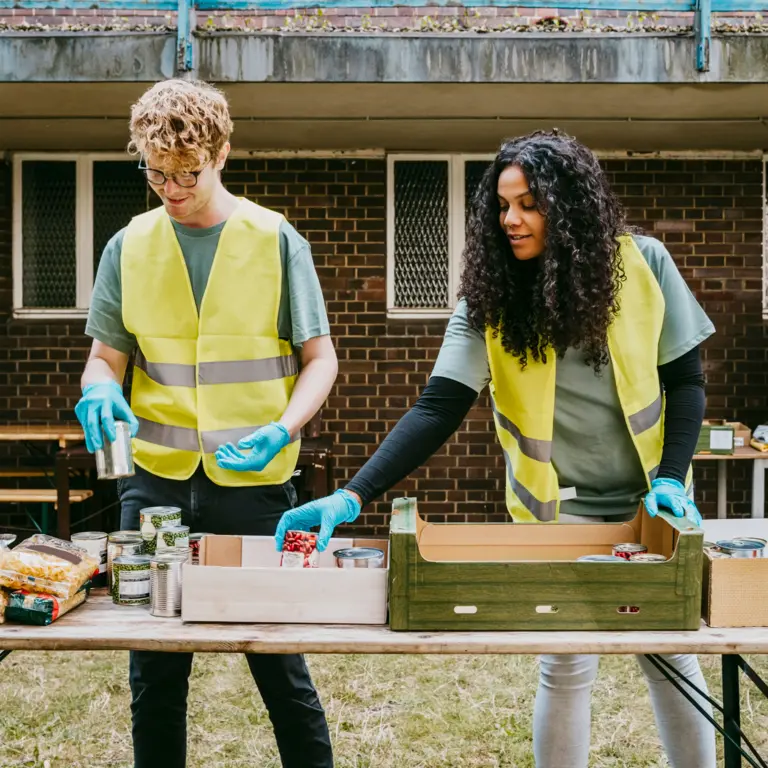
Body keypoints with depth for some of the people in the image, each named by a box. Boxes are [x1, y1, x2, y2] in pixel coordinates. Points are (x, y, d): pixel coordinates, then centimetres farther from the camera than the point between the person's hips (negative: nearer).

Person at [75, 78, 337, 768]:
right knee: (154, 669, 11)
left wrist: (283, 430, -17)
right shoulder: (129, 246, 5)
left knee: (279, 663, 6)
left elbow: (319, 359, 1)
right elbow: (106, 355, 10)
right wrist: (100, 390, -13)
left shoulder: (275, 240, -1)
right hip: (156, 479, 2)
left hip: (254, 480, -2)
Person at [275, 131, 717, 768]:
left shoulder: (642, 264, -9)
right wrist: (354, 497, -27)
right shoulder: (492, 295, -10)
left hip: (650, 499, 1)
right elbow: (438, 410, -17)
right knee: (569, 665, 0)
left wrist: (672, 480, -13)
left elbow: (685, 380, -1)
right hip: (559, 507, -1)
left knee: (671, 656, 10)